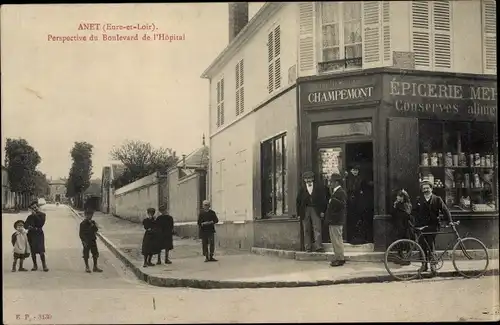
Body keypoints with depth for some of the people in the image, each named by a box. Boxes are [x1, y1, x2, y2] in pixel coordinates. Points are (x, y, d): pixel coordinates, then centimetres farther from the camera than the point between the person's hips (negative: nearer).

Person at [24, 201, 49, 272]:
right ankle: (35, 265, 12)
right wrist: (28, 227, -13)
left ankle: (44, 265, -9)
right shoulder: (30, 217, 15)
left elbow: (40, 223, -10)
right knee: (33, 251, 3)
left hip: (39, 234, -4)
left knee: (41, 251, -13)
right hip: (31, 235, 4)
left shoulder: (42, 215, 5)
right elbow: (25, 225, 9)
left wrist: (35, 215, -8)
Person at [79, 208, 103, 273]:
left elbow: (96, 230, 0)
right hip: (86, 241, -5)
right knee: (86, 255, 4)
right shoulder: (83, 224, -9)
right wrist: (84, 241, -16)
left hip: (93, 240, 5)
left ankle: (95, 267, 18)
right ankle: (87, 267, 16)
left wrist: (93, 225, -17)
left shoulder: (93, 222, 6)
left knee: (95, 253, 8)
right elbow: (81, 233, -10)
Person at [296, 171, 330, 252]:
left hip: (315, 210, -1)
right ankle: (308, 248, 7)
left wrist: (322, 211, -1)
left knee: (317, 229, -9)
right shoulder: (302, 189, 6)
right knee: (306, 230, 3)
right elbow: (298, 201, 9)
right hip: (305, 210, 1)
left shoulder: (318, 187, 4)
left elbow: (323, 199, 5)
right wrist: (299, 213, 4)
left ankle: (319, 247, -11)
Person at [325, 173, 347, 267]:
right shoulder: (335, 192, 17)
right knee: (335, 240, 14)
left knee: (337, 240, -7)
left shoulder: (341, 192, -14)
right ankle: (338, 257, 22)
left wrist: (332, 200, -30)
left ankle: (340, 259, -2)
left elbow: (342, 204, -26)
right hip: (333, 220, 10)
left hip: (336, 221, -10)